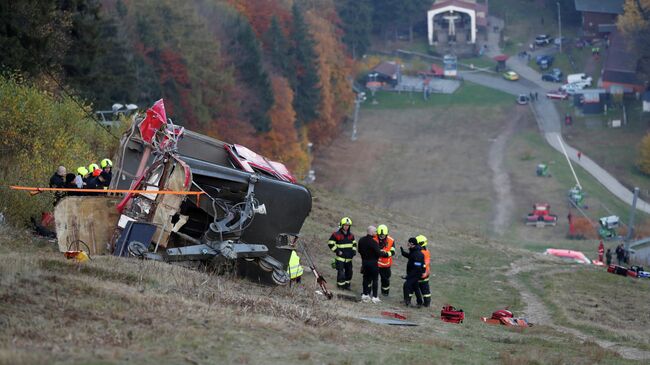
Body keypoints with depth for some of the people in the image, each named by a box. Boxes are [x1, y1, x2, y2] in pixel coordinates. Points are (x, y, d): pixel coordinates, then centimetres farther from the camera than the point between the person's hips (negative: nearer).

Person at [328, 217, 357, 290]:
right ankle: (340, 285, 0)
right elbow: (331, 243, -7)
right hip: (340, 257, -6)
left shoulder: (351, 235, 10)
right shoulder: (336, 235, -9)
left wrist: (354, 250, 5)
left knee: (349, 272, 11)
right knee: (341, 272, -10)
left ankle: (347, 284, 23)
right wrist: (337, 251, -14)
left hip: (349, 257, 6)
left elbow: (354, 243, 23)